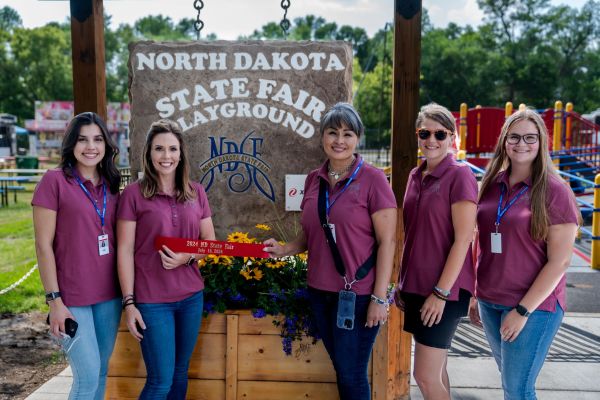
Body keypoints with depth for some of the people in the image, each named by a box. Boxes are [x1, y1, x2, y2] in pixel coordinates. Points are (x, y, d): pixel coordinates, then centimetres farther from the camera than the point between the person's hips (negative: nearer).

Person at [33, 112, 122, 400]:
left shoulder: (111, 184, 7)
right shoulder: (54, 181, -9)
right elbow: (43, 244, -10)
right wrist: (54, 300, -13)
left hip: (110, 294, 5)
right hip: (72, 297, -5)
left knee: (101, 371, 15)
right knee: (88, 376, -4)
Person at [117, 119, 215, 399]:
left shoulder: (196, 192, 5)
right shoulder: (134, 193, -7)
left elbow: (210, 240, 9)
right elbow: (125, 251, -7)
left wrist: (186, 257, -11)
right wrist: (129, 302, -10)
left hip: (191, 296, 4)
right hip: (152, 300, -4)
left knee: (180, 373, 16)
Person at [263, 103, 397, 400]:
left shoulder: (372, 179, -10)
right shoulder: (314, 180, 6)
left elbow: (387, 241, -11)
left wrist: (379, 297, -14)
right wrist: (285, 249, -4)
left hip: (357, 295, -5)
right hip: (319, 292, 5)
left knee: (351, 375, 6)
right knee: (341, 369, 17)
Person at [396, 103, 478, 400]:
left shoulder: (460, 176, -12)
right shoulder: (416, 175, 9)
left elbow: (463, 240, -15)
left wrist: (441, 292, -17)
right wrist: (402, 282, 13)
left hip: (444, 289, -7)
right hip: (416, 286, 7)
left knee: (425, 376, -3)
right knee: (435, 370, 16)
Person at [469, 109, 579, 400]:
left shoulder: (554, 191, -12)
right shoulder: (492, 184, 3)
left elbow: (559, 261, -13)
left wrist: (523, 310, -15)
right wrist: (476, 295, 10)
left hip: (534, 305, -5)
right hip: (490, 302, 5)